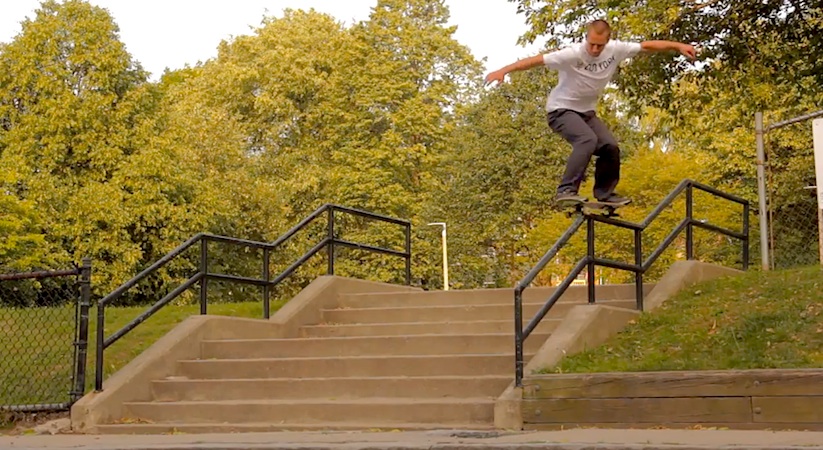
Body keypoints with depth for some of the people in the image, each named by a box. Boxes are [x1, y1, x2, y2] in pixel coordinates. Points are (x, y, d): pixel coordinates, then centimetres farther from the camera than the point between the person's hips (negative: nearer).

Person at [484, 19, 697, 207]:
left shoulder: (615, 50, -11)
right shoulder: (573, 54, -26)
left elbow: (647, 45, -1)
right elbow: (537, 60, -31)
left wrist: (678, 46, -1)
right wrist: (504, 71, -39)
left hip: (586, 112, 7)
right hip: (561, 109, -6)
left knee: (610, 147, -5)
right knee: (587, 140, -30)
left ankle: (605, 194, 12)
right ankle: (566, 191, -31)